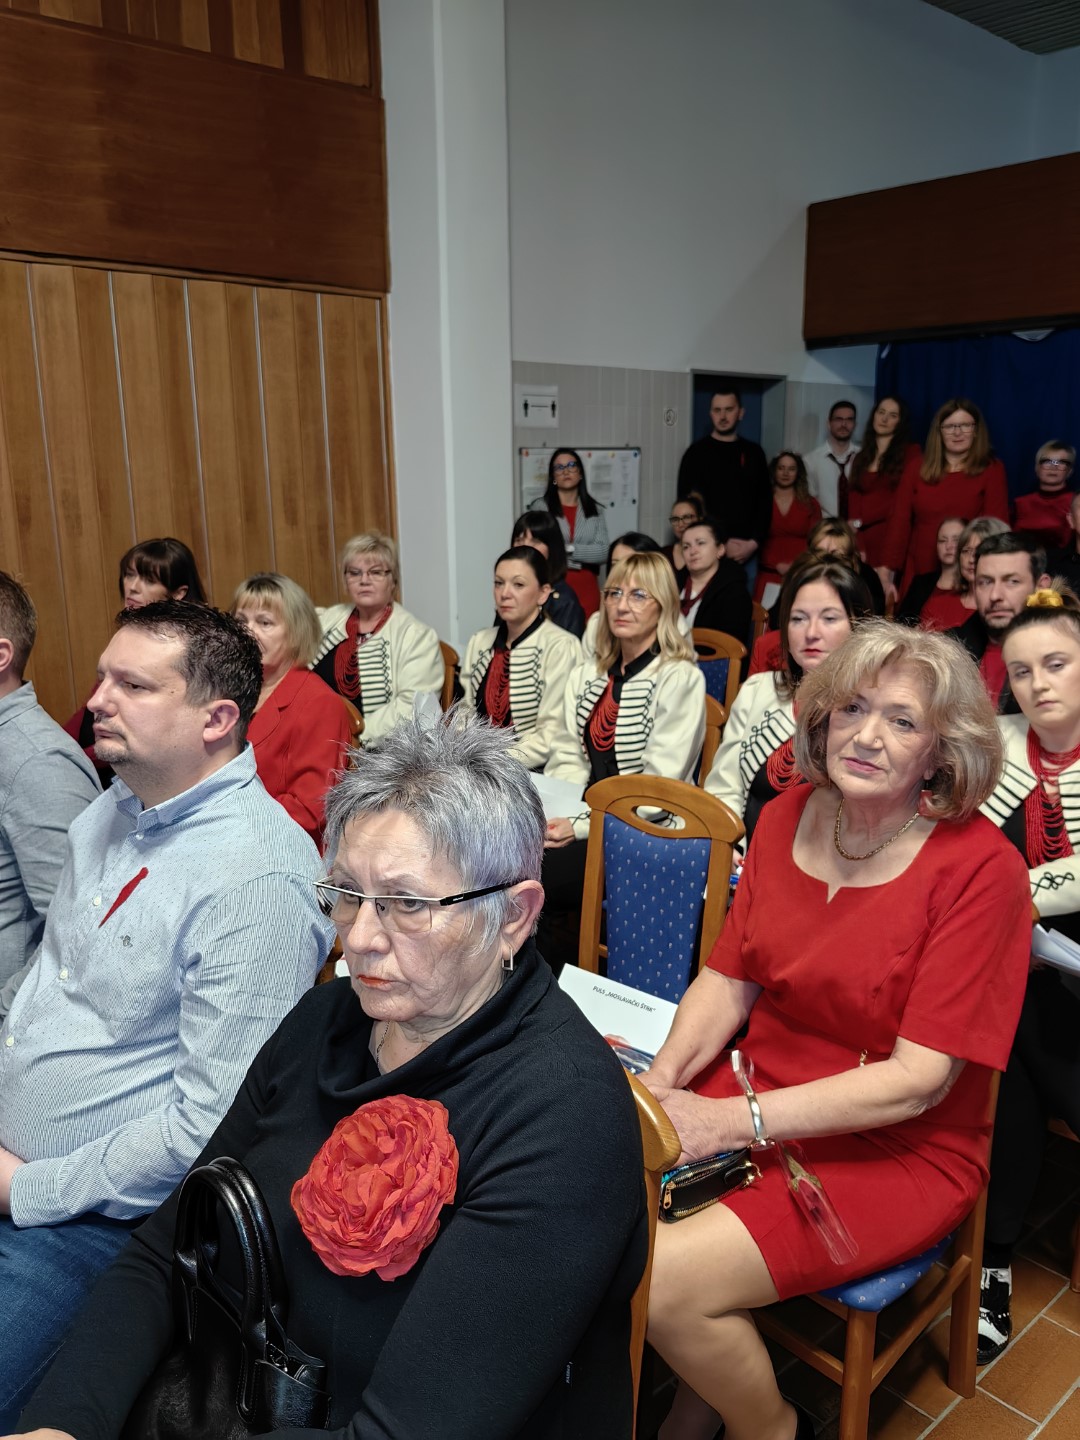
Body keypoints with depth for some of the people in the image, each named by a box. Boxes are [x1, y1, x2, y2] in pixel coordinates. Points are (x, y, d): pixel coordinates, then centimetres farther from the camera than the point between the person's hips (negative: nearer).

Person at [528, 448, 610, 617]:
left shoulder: (595, 511, 11)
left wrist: (568, 549, -9)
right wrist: (582, 561, -5)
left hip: (586, 590, 3)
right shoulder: (540, 507, 2)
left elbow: (602, 552, 0)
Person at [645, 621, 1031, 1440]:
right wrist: (662, 1079, -15)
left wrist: (734, 1121, -23)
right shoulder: (789, 817, -1)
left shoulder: (980, 869, -18)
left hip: (899, 1153, -5)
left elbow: (918, 1081, -19)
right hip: (760, 1099, 5)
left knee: (664, 1281, -20)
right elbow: (728, 978, 3)